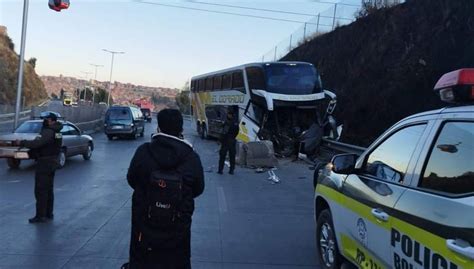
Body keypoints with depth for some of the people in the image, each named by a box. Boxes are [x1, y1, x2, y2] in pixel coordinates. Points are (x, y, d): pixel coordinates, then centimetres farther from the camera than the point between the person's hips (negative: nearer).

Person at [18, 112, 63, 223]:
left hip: (44, 163, -10)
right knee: (48, 190, 15)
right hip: (52, 162, 10)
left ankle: (40, 215, 0)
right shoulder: (56, 132, 12)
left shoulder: (48, 132, -19)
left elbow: (37, 143, -30)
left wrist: (22, 143, -20)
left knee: (40, 190, -4)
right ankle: (49, 214, 22)